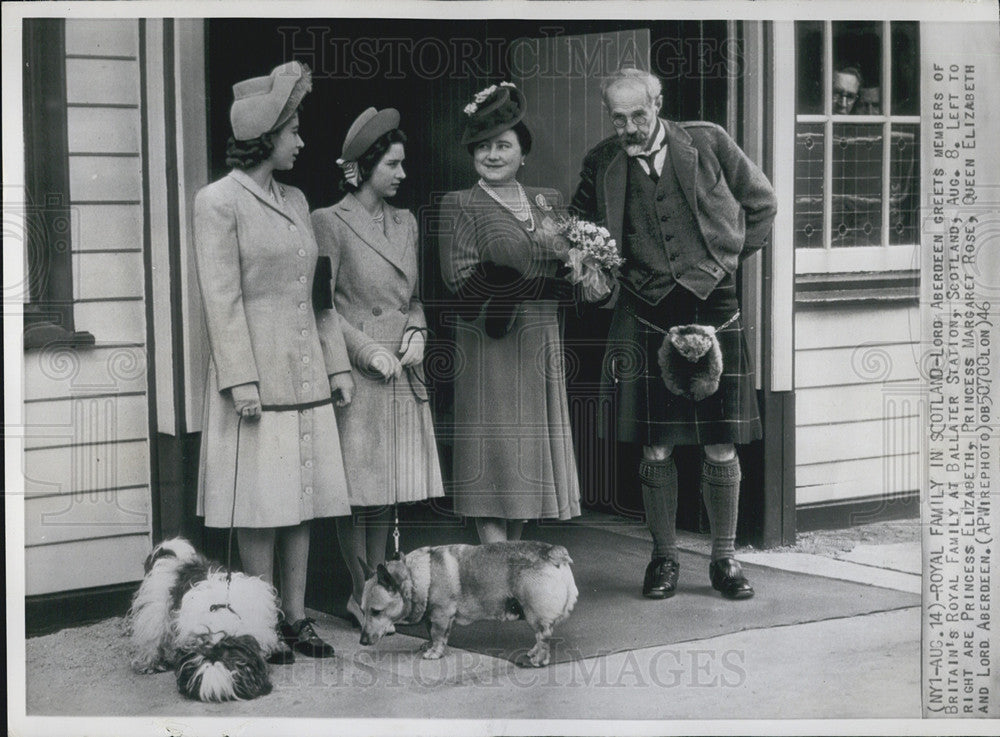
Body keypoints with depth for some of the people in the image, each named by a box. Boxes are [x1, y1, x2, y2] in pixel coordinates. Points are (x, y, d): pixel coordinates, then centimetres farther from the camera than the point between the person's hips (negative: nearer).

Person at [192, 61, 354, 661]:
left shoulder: (296, 200, 13)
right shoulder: (220, 201, -6)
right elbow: (221, 296, -10)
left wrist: (338, 364, 12)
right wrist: (242, 379, -15)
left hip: (305, 370, 6)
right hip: (255, 369, -6)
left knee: (303, 497, 7)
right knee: (262, 502, -3)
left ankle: (296, 616, 14)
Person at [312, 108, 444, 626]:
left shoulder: (405, 223, 15)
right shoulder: (330, 223, -6)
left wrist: (416, 332, 3)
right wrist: (368, 350, -14)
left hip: (403, 371, 6)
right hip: (356, 371, -6)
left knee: (389, 488, 8)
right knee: (358, 491, -3)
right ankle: (362, 595, 6)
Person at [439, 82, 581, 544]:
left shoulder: (548, 202, 14)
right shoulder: (460, 205, -1)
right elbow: (461, 282, -11)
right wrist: (541, 282, -15)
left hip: (541, 347, 5)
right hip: (490, 349, -5)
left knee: (528, 459, 7)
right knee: (495, 457, -6)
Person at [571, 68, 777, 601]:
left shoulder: (708, 143, 0)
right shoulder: (601, 165, 3)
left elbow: (761, 203, 12)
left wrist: (725, 257, 7)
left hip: (713, 308, -1)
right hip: (647, 318, 1)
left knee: (721, 448, 3)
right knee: (655, 450, 3)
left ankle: (724, 560, 15)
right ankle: (663, 558, 16)